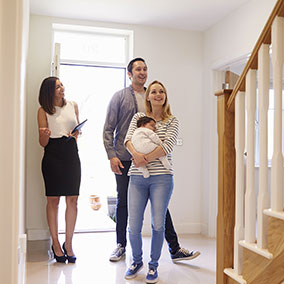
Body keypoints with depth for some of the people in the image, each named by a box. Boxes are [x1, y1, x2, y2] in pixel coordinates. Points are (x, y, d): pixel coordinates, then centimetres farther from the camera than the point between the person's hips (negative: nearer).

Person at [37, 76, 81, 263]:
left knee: (72, 199, 0)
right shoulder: (43, 111, 2)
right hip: (53, 155, -3)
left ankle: (68, 244, 10)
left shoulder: (73, 106, 11)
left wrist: (75, 135, 2)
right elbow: (43, 143, 1)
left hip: (72, 153, 3)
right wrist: (44, 135, -21)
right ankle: (55, 243, 13)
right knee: (53, 200, 0)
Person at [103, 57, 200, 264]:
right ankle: (121, 245, 26)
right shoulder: (120, 97, 4)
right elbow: (108, 129, 0)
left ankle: (175, 249, 8)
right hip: (124, 159, -2)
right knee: (123, 203, 9)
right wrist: (112, 155, -11)